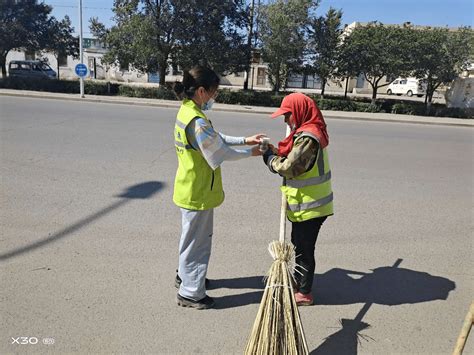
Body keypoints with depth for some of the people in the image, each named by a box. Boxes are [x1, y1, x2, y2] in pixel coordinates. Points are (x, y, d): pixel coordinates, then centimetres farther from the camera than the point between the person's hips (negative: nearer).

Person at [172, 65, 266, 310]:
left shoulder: (187, 111, 5)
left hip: (191, 188, 10)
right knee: (197, 241, 6)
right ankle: (190, 293, 22)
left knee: (193, 237, 26)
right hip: (198, 192, -10)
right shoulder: (197, 121, -28)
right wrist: (250, 152, -5)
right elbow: (220, 153, -19)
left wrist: (245, 140, 4)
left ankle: (185, 275, 45)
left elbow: (216, 139, 10)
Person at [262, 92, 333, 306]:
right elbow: (296, 160, 12)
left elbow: (288, 168, -23)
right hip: (308, 203, 10)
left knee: (304, 248, 4)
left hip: (309, 206, -10)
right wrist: (277, 152, -1)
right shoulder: (309, 132, 10)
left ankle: (304, 293, 20)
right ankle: (298, 282, 38)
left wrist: (269, 157, -8)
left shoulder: (307, 138, -23)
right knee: (299, 244, 22)